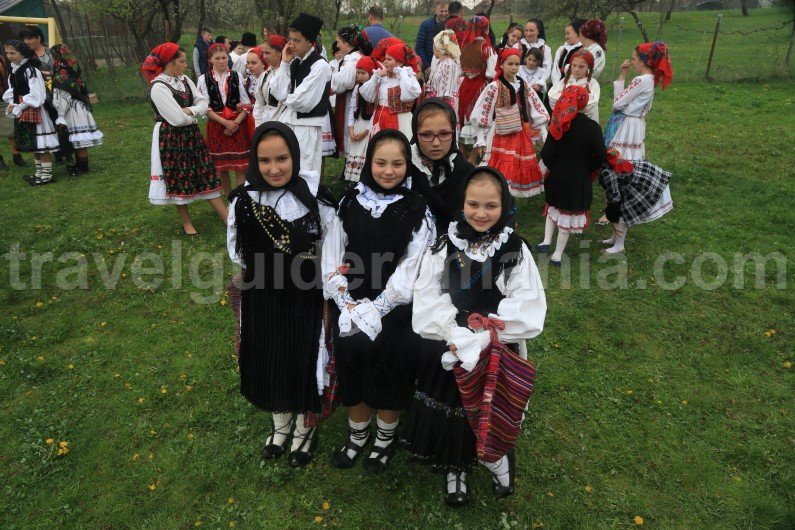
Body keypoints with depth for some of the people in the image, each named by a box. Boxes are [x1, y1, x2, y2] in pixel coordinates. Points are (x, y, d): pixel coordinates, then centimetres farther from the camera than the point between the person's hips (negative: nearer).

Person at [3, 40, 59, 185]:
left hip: (34, 111, -9)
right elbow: (12, 91, 16)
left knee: (40, 144, -3)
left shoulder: (31, 70, -15)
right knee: (33, 145, 16)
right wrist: (11, 103, -2)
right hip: (22, 113, 9)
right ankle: (39, 172, 26)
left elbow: (36, 95, -19)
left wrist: (19, 107, -14)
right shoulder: (14, 70, 11)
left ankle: (47, 174, 4)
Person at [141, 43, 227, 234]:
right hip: (171, 139, -7)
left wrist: (189, 111, -18)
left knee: (206, 175, 7)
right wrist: (195, 115, -5)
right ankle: (186, 223, 21)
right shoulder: (158, 87, -19)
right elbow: (178, 119, -24)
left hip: (191, 135, 7)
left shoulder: (184, 80, 5)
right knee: (179, 180, 6)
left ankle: (228, 218, 11)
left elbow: (203, 103, 1)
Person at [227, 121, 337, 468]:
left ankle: (304, 427, 40)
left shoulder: (316, 198, -17)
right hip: (262, 299, 3)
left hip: (305, 299, -2)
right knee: (267, 361, 18)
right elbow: (236, 251, 4)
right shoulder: (244, 200, -10)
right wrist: (261, 270, 3)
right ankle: (280, 424, 46)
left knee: (304, 362, 11)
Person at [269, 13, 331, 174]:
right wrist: (285, 63, -3)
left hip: (307, 126, -7)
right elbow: (277, 93, 1)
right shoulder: (294, 62, 8)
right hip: (288, 122, 7)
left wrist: (286, 98, 1)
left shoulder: (320, 66, -14)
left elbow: (302, 102, -20)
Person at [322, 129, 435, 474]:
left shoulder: (417, 210, -8)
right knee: (353, 369, 16)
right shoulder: (350, 202, -2)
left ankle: (386, 437, 39)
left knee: (390, 372, 12)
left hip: (394, 312, -2)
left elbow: (412, 268, -12)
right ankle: (357, 434, 42)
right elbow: (332, 256, -2)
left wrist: (376, 309, -16)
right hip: (349, 310, 3)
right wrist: (347, 303, -12)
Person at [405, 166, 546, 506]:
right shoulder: (444, 247, -7)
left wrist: (481, 339, -20)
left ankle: (496, 457, 47)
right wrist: (460, 337, -22)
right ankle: (455, 469, 40)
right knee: (451, 410, 13)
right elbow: (428, 302, -10)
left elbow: (525, 307, -14)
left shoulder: (515, 250, -8)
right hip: (448, 352, 1)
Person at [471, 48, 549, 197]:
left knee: (519, 168, 8)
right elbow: (482, 115, -8)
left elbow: (537, 110, 10)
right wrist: (481, 140, -10)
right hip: (500, 136, -5)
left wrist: (544, 133, 5)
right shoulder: (494, 87, -7)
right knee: (499, 170, -11)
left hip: (520, 135, 5)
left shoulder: (524, 86, 7)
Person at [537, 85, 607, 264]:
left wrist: (554, 167, 7)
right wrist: (587, 169, 4)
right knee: (569, 214, 11)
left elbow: (546, 153, -12)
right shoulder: (592, 126, -13)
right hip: (579, 180, -2)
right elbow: (601, 157, -14)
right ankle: (557, 255, 18)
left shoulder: (559, 125, -9)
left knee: (554, 206, 27)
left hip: (557, 176, 2)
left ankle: (546, 241, 20)